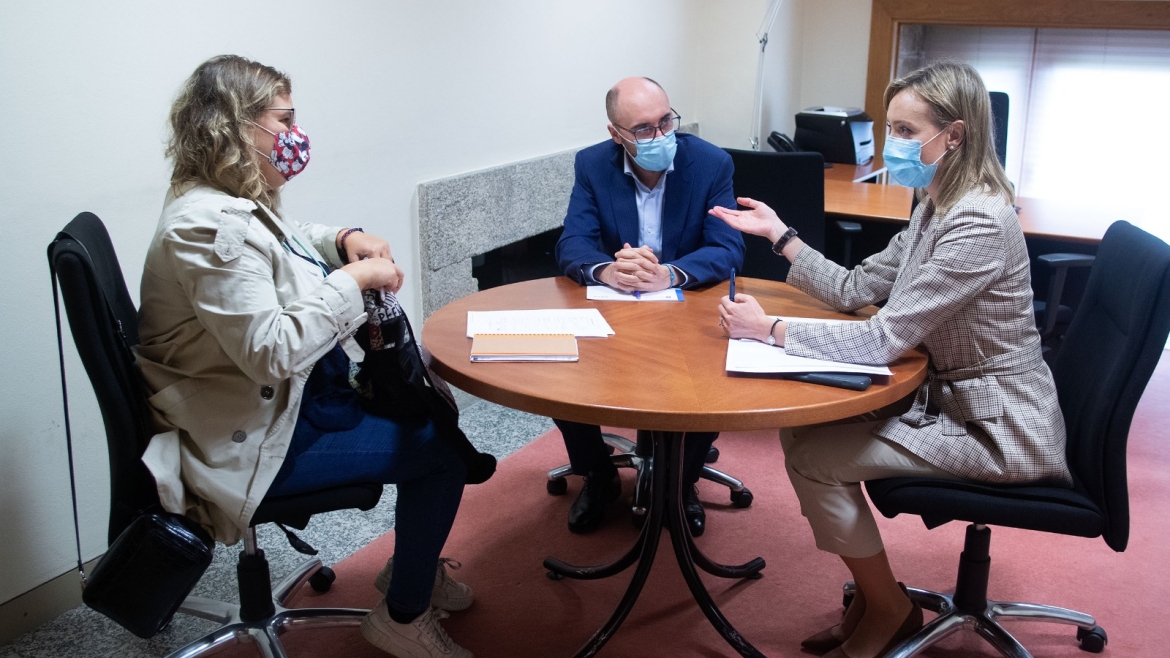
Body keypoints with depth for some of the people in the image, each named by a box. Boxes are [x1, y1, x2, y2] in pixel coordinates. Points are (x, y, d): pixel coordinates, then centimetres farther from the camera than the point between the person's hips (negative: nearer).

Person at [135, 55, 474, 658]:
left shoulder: (246, 201, 5)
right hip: (253, 443, -10)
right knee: (442, 450, -7)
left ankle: (412, 567, 31)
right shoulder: (210, 225, -27)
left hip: (299, 391, 10)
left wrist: (345, 240, 5)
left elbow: (291, 248, 26)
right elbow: (271, 351, -33)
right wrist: (353, 279, -23)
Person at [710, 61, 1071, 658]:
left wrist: (771, 330, -22)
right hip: (950, 400, 9)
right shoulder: (935, 208, 6)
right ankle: (870, 597, 15)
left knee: (811, 457, -14)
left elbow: (883, 340, -28)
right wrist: (778, 233, 4)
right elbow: (854, 289, 9)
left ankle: (889, 610, 10)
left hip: (999, 430, -9)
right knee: (803, 425, 1)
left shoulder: (978, 225, -25)